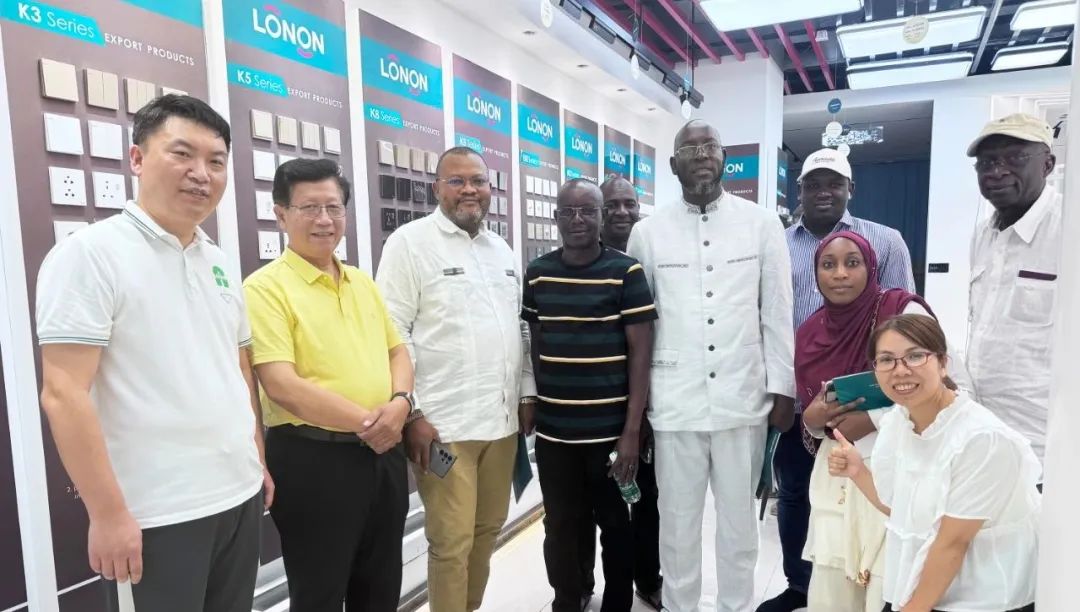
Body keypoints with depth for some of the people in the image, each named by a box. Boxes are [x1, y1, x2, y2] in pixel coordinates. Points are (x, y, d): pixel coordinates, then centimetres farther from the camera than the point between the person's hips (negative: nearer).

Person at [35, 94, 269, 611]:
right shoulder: (90, 253, -11)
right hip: (155, 519, -6)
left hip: (240, 499, 7)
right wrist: (109, 514, -15)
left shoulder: (219, 263, 10)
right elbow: (63, 395, -15)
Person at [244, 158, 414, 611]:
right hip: (313, 459, -6)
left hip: (383, 454, 6)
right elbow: (281, 385, -18)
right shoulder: (266, 287, -11)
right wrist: (365, 421, -16)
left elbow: (397, 351, 13)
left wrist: (400, 402, -8)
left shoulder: (363, 283, 11)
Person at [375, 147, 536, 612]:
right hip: (443, 422, -6)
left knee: (488, 528, 17)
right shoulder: (410, 242, -5)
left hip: (501, 418, 6)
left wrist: (528, 392, 13)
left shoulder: (502, 250, 14)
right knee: (452, 540, 2)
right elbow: (392, 334, -11)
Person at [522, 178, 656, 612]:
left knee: (616, 525, 13)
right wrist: (527, 403, 6)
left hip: (610, 429, -2)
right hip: (553, 430, 3)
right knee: (560, 527, 14)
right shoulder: (537, 274, 4)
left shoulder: (626, 272, -6)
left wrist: (632, 430, -10)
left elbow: (640, 354, -6)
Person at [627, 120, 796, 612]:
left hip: (742, 399, 0)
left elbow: (777, 313, 4)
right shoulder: (648, 232, 2)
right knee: (677, 521, 11)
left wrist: (782, 388, 2)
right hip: (675, 402, 0)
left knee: (739, 518, 14)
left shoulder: (762, 223, 2)